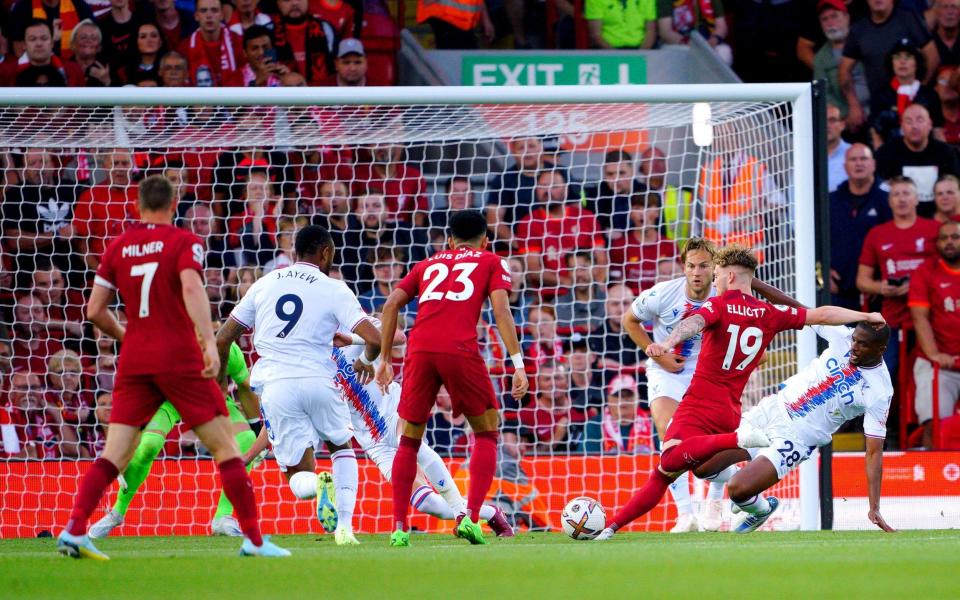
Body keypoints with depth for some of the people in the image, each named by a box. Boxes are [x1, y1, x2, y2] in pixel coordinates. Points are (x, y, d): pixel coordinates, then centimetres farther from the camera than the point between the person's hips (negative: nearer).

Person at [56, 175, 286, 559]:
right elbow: (191, 287, -20)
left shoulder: (118, 247, 10)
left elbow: (94, 311, 9)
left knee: (114, 456, 4)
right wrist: (209, 342, -28)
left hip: (134, 362, 4)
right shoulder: (184, 242, -2)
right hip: (179, 358, -4)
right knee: (225, 447, 2)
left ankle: (73, 530, -10)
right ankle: (253, 539, -1)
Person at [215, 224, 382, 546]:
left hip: (275, 386, 1)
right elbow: (374, 339, -8)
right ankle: (345, 527, 10)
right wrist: (365, 362, 15)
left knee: (299, 475, 11)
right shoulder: (335, 290, 2)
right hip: (319, 380, -1)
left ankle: (316, 485, -27)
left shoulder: (264, 284, 13)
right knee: (342, 446, 27)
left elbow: (222, 340, 14)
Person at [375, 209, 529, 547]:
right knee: (486, 433, 12)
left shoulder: (429, 264, 28)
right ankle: (470, 517, -4)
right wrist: (518, 364, 0)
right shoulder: (491, 263, 20)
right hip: (460, 351, -3)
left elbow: (391, 305, 17)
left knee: (410, 439, 14)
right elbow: (501, 310, 5)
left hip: (419, 351, 3)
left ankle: (399, 527, 5)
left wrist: (385, 359, 20)